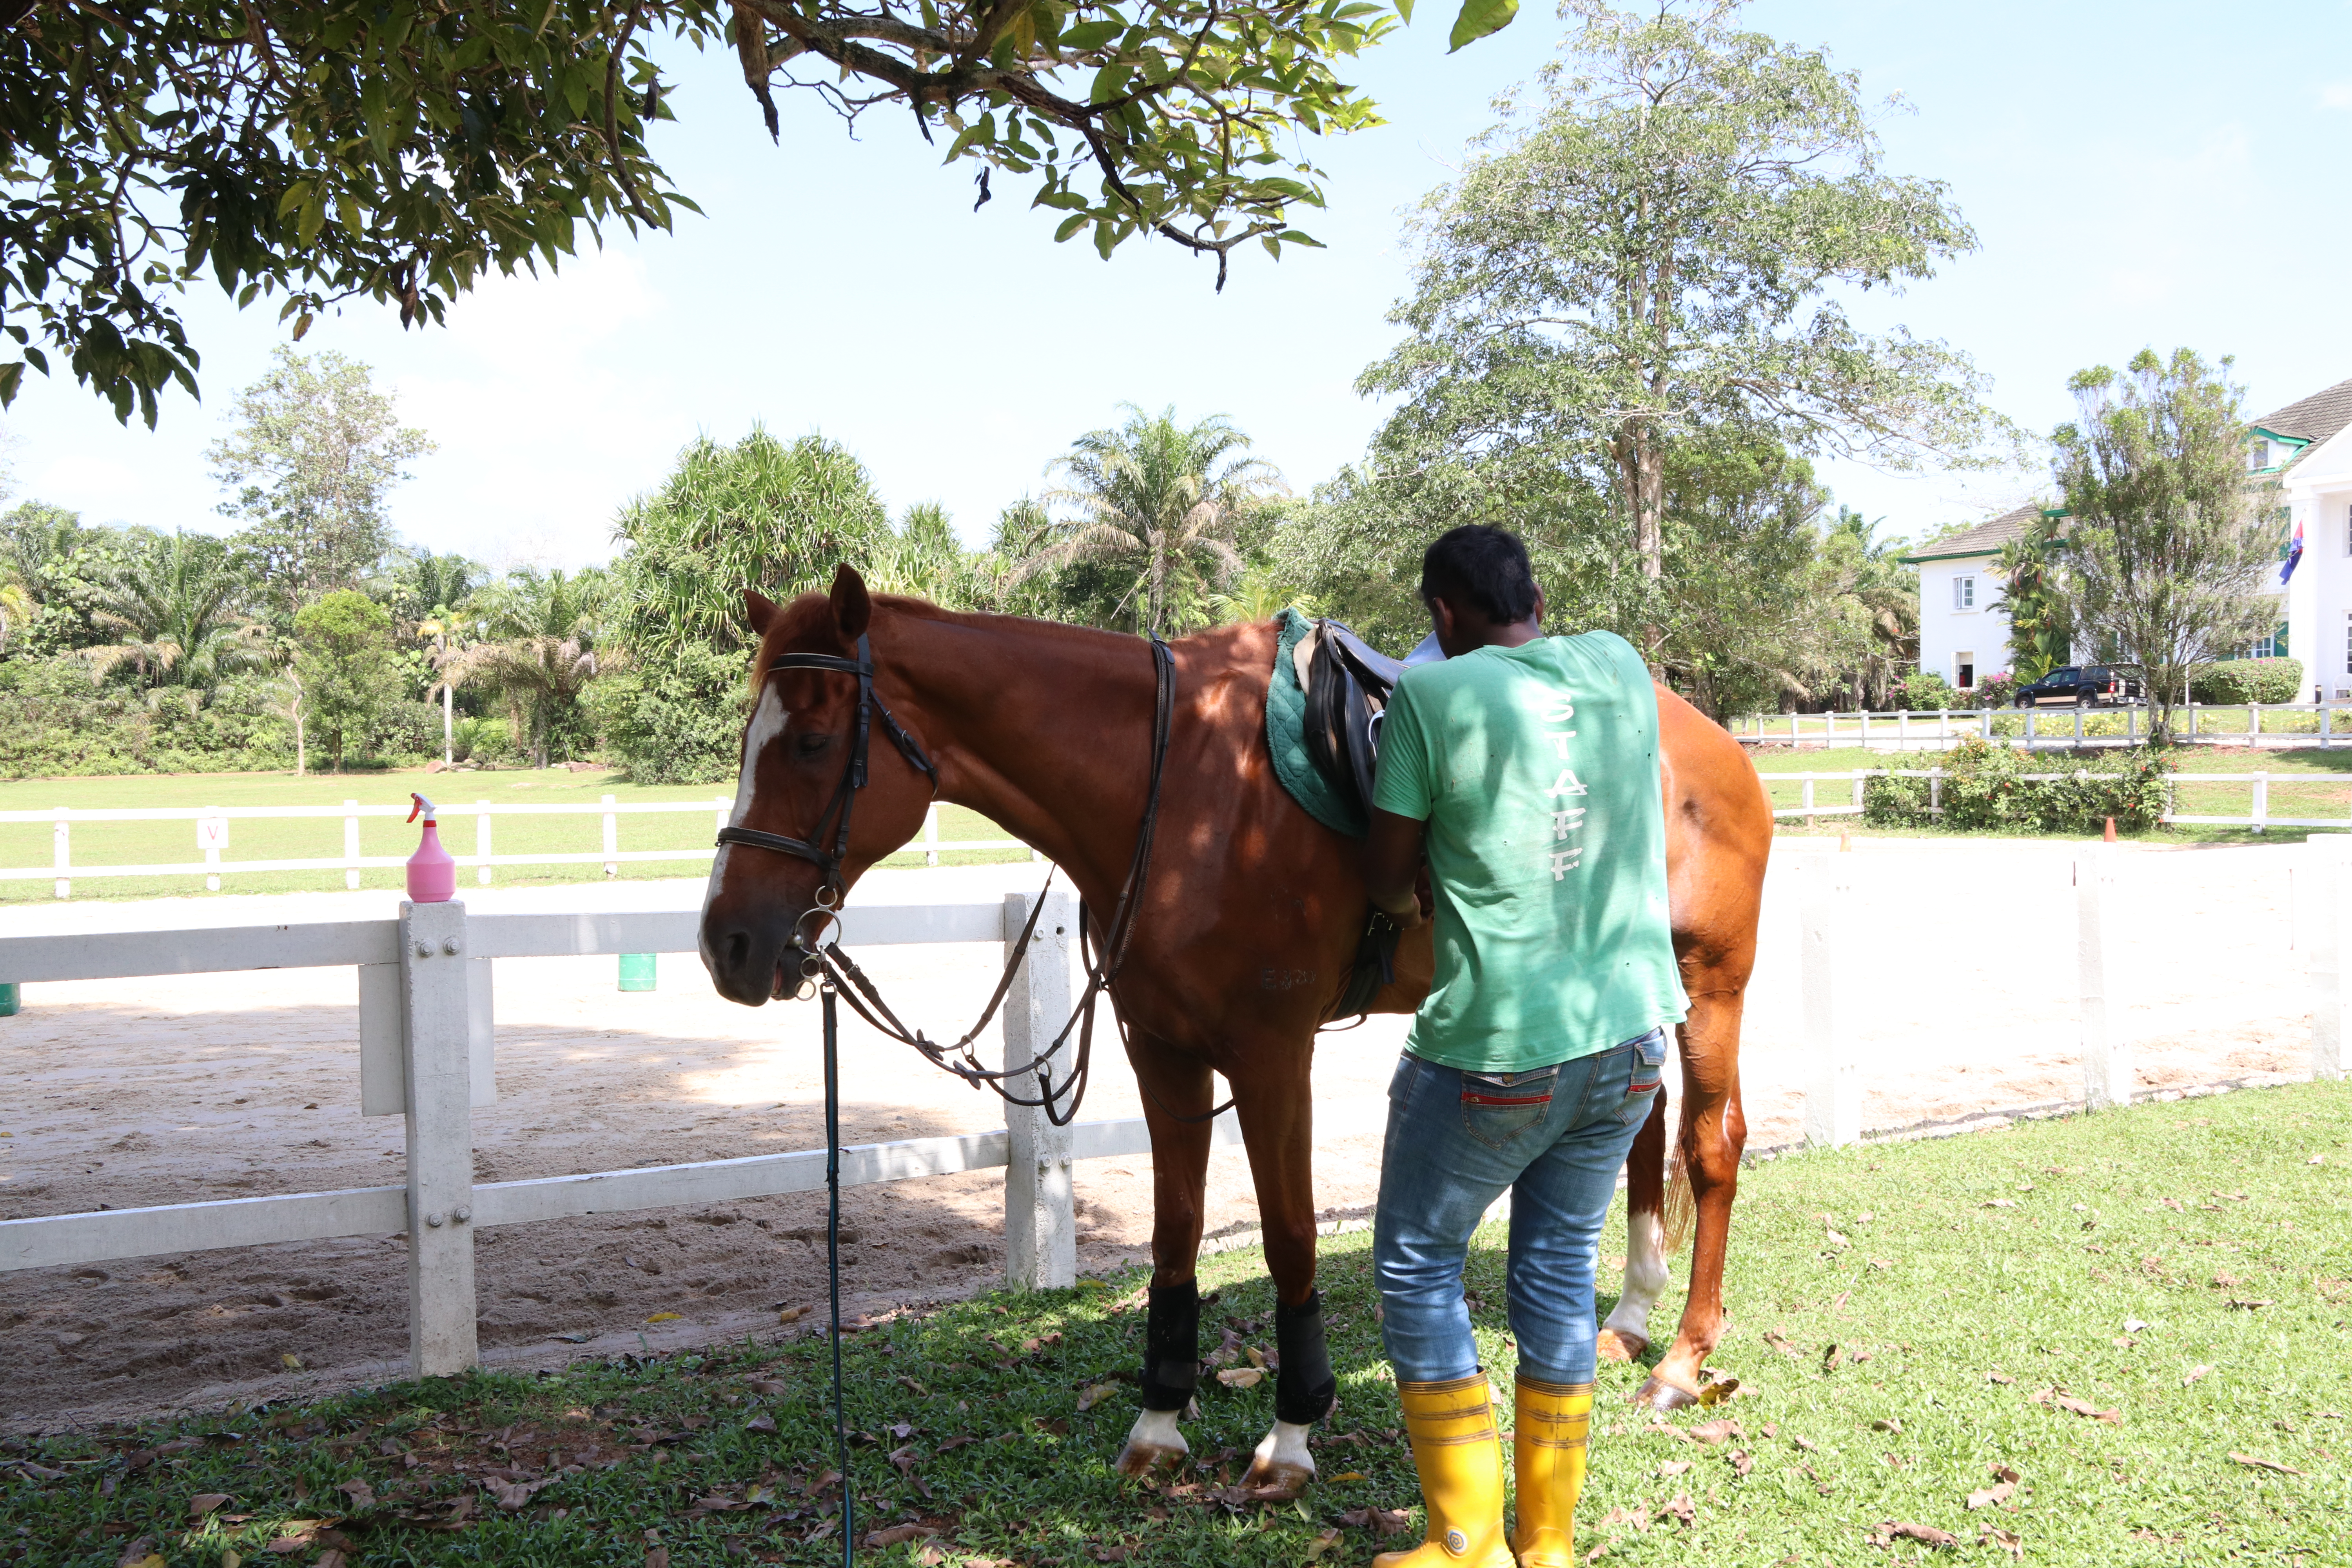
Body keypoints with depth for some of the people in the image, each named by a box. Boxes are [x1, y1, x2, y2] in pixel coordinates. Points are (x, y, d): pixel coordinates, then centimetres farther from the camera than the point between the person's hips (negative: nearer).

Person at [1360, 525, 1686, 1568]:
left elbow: (1386, 876, -5)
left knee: (1416, 1265, 12)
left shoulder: (1431, 694, -12)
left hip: (1495, 1053, -5)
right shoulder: (1620, 666, 4)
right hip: (1633, 1033, 6)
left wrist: (1416, 902, 17)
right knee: (1559, 1268, 17)